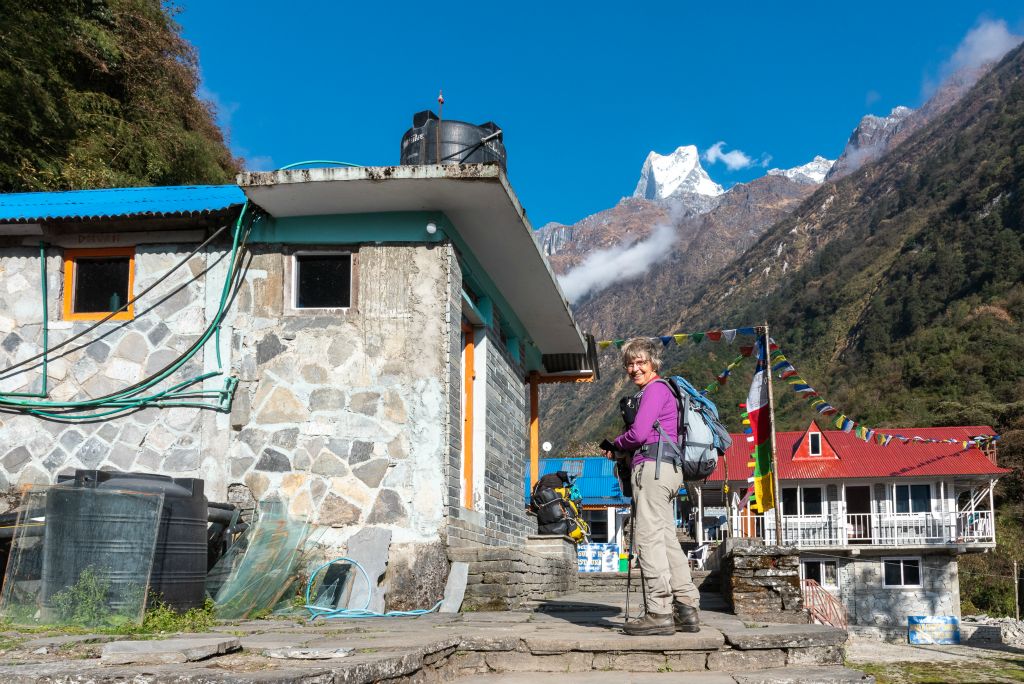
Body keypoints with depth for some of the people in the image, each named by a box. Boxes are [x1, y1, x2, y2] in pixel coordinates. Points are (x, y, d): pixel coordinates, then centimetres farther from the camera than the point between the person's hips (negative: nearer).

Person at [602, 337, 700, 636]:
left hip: (652, 466, -10)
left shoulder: (655, 389, -6)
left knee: (649, 538, -11)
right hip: (668, 469, 10)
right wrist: (622, 450, 10)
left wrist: (615, 446, 4)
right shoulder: (658, 391, 25)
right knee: (667, 539, 10)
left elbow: (638, 433, -15)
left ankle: (659, 612, -12)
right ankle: (687, 609, 10)